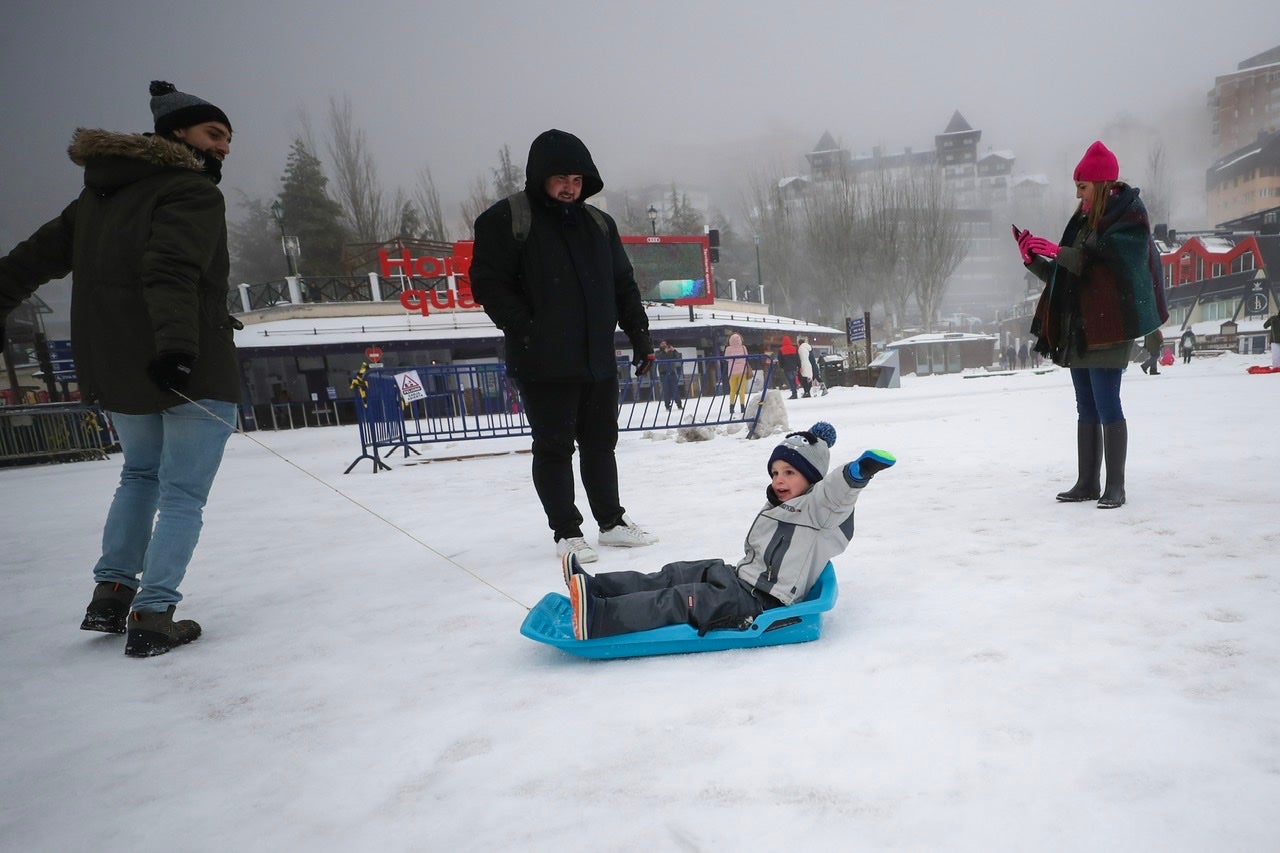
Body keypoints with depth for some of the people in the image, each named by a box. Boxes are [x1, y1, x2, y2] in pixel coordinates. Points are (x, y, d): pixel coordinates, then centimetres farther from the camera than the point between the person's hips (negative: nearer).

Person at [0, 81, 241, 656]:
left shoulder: (100, 194, 16)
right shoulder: (192, 192, -8)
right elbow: (171, 270, -25)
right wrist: (175, 344, -35)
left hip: (112, 371, 8)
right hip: (194, 370, -7)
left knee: (140, 475, 26)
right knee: (183, 493, 1)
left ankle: (110, 594, 24)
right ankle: (152, 620, 2)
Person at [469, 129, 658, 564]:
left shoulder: (598, 223, 13)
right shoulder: (505, 220, -4)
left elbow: (624, 285, 17)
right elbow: (488, 283, -8)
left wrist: (640, 334, 9)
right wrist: (526, 331, -17)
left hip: (598, 360, 5)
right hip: (544, 364, -5)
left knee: (601, 443, 14)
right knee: (554, 447, 3)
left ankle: (611, 521, 27)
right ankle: (566, 531, 17)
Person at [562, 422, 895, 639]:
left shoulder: (817, 509, -13)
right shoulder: (774, 510, 18)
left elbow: (837, 493, -32)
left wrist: (859, 471, -46)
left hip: (762, 601, -9)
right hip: (743, 579, 9)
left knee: (683, 600, -22)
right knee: (675, 574, 1)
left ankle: (599, 618, -32)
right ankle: (594, 588, -3)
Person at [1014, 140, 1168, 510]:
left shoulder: (1129, 218, -4)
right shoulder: (1084, 221, 17)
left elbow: (1104, 263, -20)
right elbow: (1065, 277, 17)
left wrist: (1059, 252, -24)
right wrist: (1034, 260, 5)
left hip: (1107, 330, -8)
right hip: (1077, 330, 8)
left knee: (1107, 407, -7)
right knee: (1086, 410, 10)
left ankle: (1115, 486, -1)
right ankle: (1088, 483, 16)